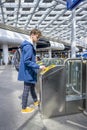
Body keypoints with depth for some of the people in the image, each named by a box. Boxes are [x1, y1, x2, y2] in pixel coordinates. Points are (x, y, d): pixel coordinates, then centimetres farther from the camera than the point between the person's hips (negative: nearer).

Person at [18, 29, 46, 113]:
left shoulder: (30, 45, 11)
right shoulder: (28, 46, -21)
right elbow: (26, 61, -26)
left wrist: (37, 66, 19)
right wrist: (38, 66, -26)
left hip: (30, 71, 10)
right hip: (28, 72, -10)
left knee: (32, 87, 23)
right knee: (26, 90, 3)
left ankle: (35, 101, 42)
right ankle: (24, 108, 19)